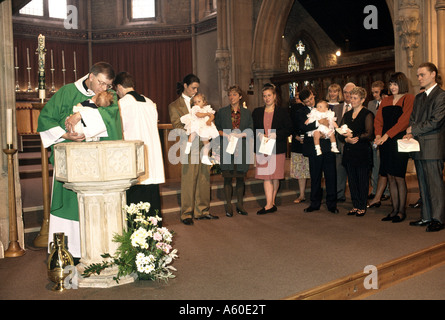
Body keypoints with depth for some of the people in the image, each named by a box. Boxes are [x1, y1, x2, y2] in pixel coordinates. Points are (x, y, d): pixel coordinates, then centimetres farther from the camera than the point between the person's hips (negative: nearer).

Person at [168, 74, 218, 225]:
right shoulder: (174, 106, 2)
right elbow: (177, 128, -7)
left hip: (203, 146, 5)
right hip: (189, 147, -5)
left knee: (204, 180, 7)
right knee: (188, 181, -2)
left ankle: (202, 211, 18)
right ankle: (186, 214, 8)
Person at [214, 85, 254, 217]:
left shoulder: (246, 112, 10)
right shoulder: (222, 112, 8)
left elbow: (251, 131, 5)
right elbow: (216, 128, 6)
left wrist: (238, 135, -11)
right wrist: (226, 135, -11)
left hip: (242, 148, 1)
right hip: (227, 148, -1)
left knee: (240, 177, 5)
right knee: (227, 178, -1)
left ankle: (240, 204, 16)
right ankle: (228, 206, 7)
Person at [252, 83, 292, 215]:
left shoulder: (282, 112, 5)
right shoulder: (257, 112, 13)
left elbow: (289, 129, 1)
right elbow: (253, 129, 13)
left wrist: (275, 135, -14)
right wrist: (259, 135, -8)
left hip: (277, 148, -1)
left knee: (275, 176, 3)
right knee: (266, 176, -4)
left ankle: (271, 202, 15)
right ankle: (270, 204, -4)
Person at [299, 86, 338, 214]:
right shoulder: (302, 112, 5)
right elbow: (303, 127, -12)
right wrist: (319, 122, -22)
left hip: (328, 147, 1)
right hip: (314, 149, -1)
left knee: (331, 176, 3)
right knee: (315, 177, 8)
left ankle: (331, 203, 13)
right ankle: (315, 203, 20)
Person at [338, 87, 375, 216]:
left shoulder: (367, 114, -3)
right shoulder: (347, 115, 16)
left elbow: (369, 134, -12)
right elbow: (341, 134, 11)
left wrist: (353, 136, -19)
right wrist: (347, 139, -10)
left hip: (362, 152, -6)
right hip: (349, 152, 6)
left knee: (362, 180, 0)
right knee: (352, 180, 9)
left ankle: (362, 207, 9)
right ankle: (355, 205, 18)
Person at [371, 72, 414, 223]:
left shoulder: (408, 99, -2)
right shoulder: (385, 101, 17)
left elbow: (404, 121, -12)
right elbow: (378, 120, 11)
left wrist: (387, 135, -17)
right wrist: (378, 135, -7)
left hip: (399, 142, -6)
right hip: (385, 143, 6)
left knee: (399, 177, -4)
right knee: (390, 178, 7)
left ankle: (401, 210, 7)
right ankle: (394, 209, 14)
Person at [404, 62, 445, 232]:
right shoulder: (419, 98, 19)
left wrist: (414, 130, -7)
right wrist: (410, 134, -1)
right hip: (419, 147, 8)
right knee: (423, 184, 11)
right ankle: (426, 217, 19)